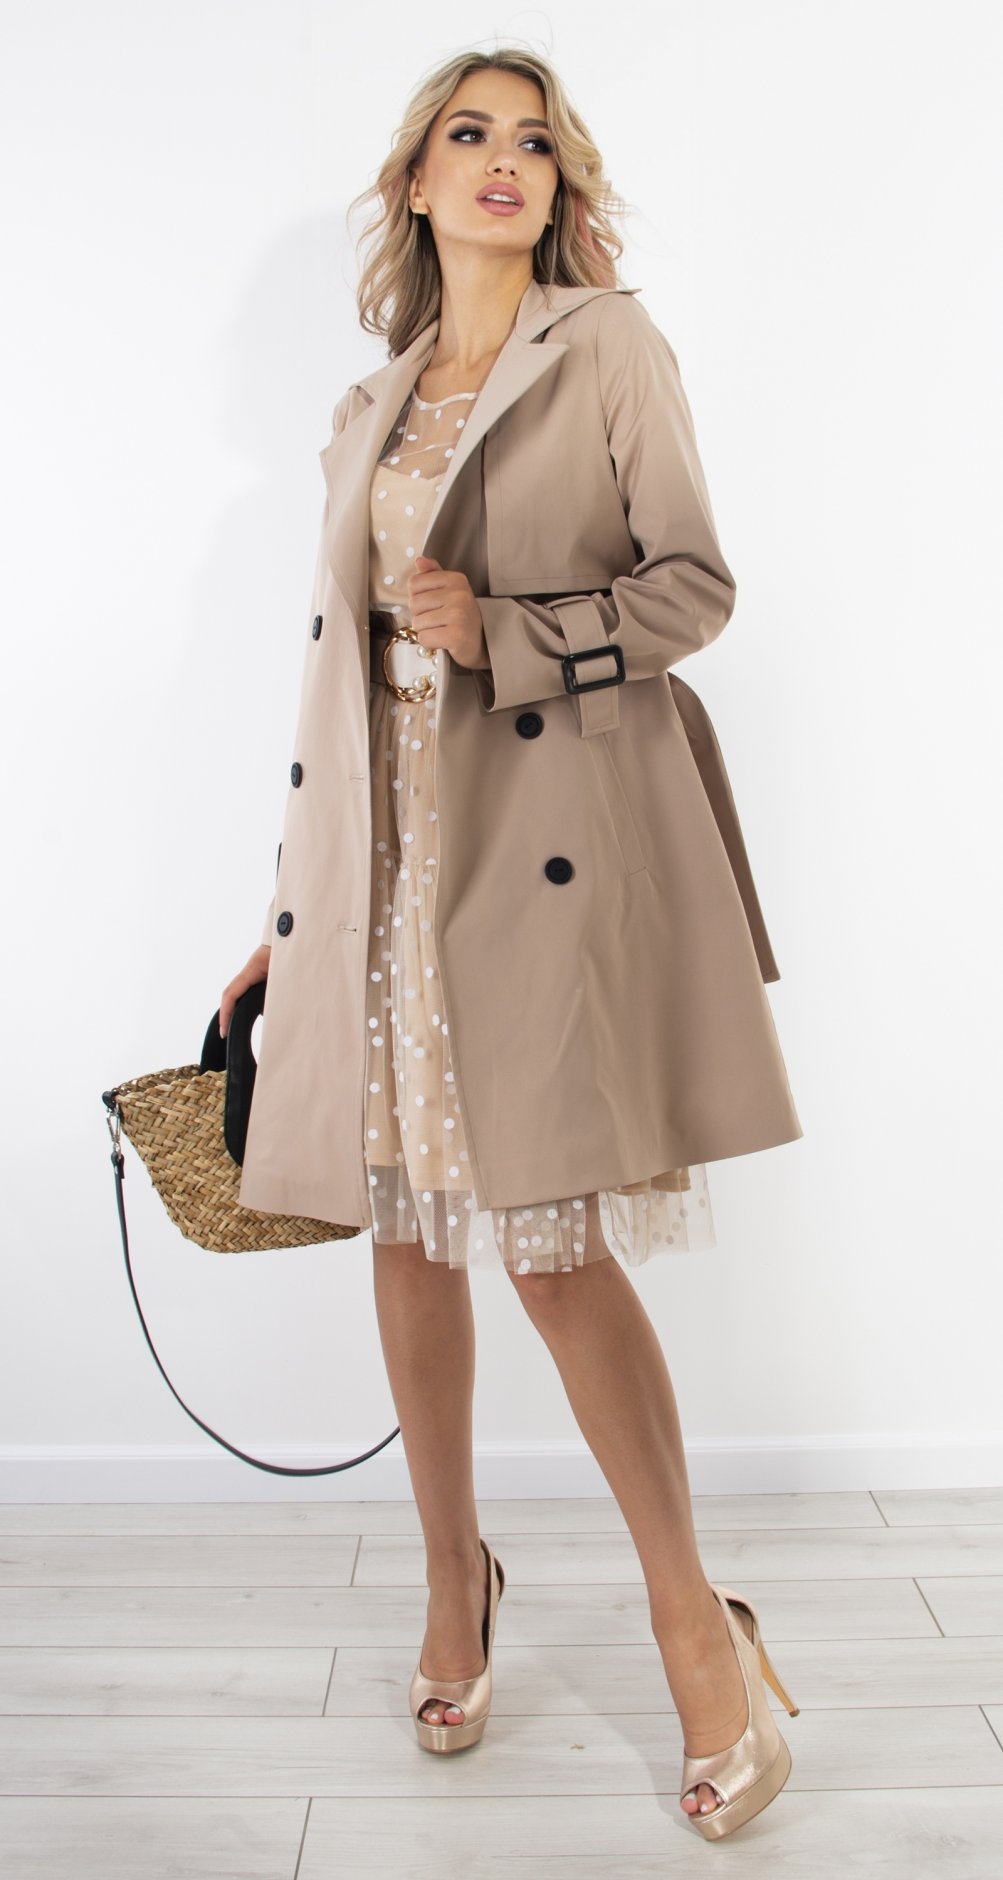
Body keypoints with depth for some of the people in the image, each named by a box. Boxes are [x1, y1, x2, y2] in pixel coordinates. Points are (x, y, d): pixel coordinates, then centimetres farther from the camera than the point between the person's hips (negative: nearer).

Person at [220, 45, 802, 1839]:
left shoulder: (612, 346, 7)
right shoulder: (367, 411, 18)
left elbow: (696, 584, 1)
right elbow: (339, 669, 16)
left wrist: (509, 629, -14)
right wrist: (289, 912, 13)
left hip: (554, 834, -4)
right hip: (394, 848, 5)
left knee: (556, 1238, -8)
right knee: (407, 1224, 8)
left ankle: (696, 1622, 12)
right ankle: (455, 1580, 29)